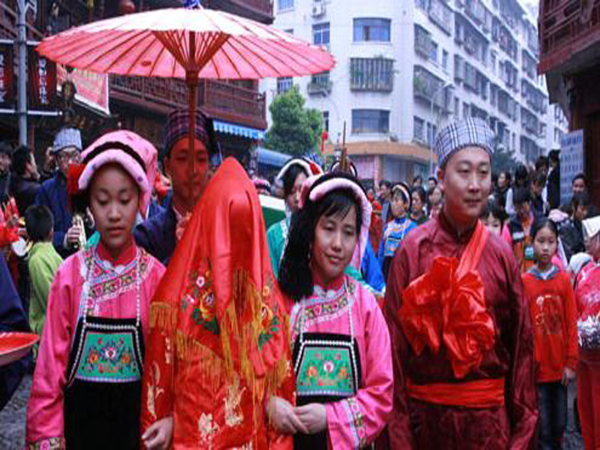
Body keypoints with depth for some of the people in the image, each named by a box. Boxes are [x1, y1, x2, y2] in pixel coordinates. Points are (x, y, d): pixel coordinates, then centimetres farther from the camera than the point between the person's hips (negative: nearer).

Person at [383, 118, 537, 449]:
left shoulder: (501, 254, -1)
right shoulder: (413, 250, -8)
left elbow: (521, 341, 3)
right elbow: (395, 340, -7)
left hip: (488, 415, 2)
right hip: (424, 412, -1)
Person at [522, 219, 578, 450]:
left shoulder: (564, 279, -1)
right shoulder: (524, 281, -7)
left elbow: (571, 324, 1)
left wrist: (571, 363, -1)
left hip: (560, 366, 2)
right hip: (537, 367, -2)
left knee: (560, 423, 13)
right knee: (543, 426, 4)